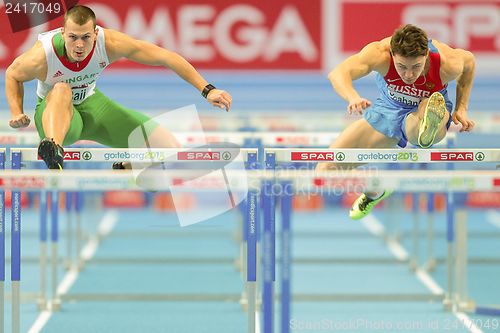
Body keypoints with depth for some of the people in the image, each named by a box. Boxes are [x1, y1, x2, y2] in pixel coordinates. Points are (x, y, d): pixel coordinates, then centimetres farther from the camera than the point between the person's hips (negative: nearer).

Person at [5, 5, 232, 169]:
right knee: (60, 90, -42)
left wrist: (207, 90, -24)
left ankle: (125, 168, 25)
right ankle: (53, 153, -63)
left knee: (168, 147, -6)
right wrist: (17, 113, -21)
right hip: (55, 116, -3)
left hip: (91, 105, 4)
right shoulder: (42, 56, -31)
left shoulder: (110, 44, -27)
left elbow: (165, 57, -22)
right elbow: (13, 74, -7)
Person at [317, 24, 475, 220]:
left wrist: (461, 108, -5)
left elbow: (468, 60, -4)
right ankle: (374, 192, 26)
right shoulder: (380, 53, -34)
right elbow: (338, 74, -50)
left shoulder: (448, 64, -30)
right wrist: (353, 98, -71)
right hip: (388, 109, 2)